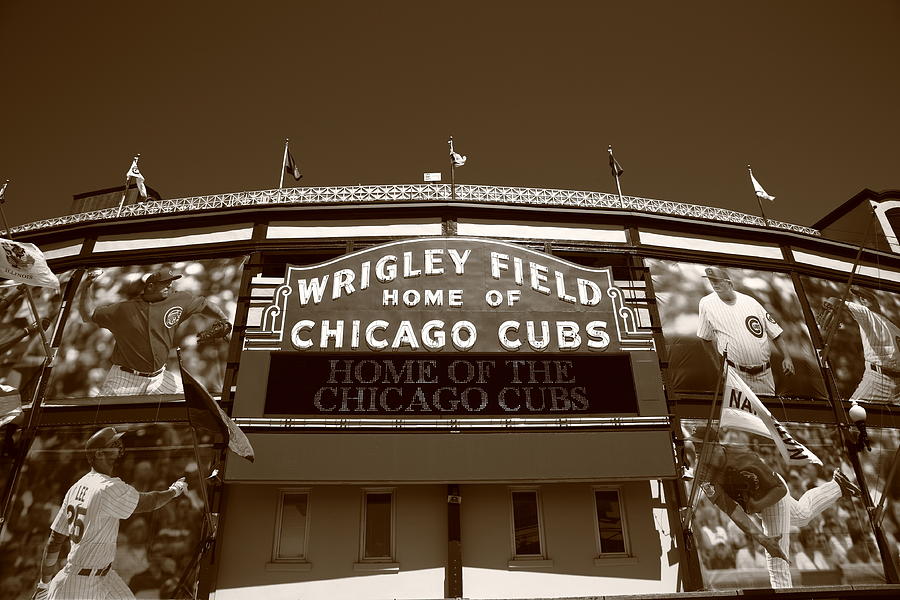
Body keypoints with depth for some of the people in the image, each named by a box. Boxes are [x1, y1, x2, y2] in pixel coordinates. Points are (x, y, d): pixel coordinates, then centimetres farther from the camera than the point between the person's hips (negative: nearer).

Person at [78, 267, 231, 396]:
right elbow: (88, 315, 1)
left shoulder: (180, 301, -2)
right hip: (126, 378, -2)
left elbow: (203, 304, 11)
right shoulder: (124, 309, -5)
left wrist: (225, 321, 9)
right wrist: (87, 286, -8)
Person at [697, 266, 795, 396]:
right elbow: (707, 339, 7)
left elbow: (775, 334, 9)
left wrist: (787, 357, -1)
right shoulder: (707, 303, -3)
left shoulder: (750, 301, 3)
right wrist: (720, 365, 8)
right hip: (735, 374, -2)